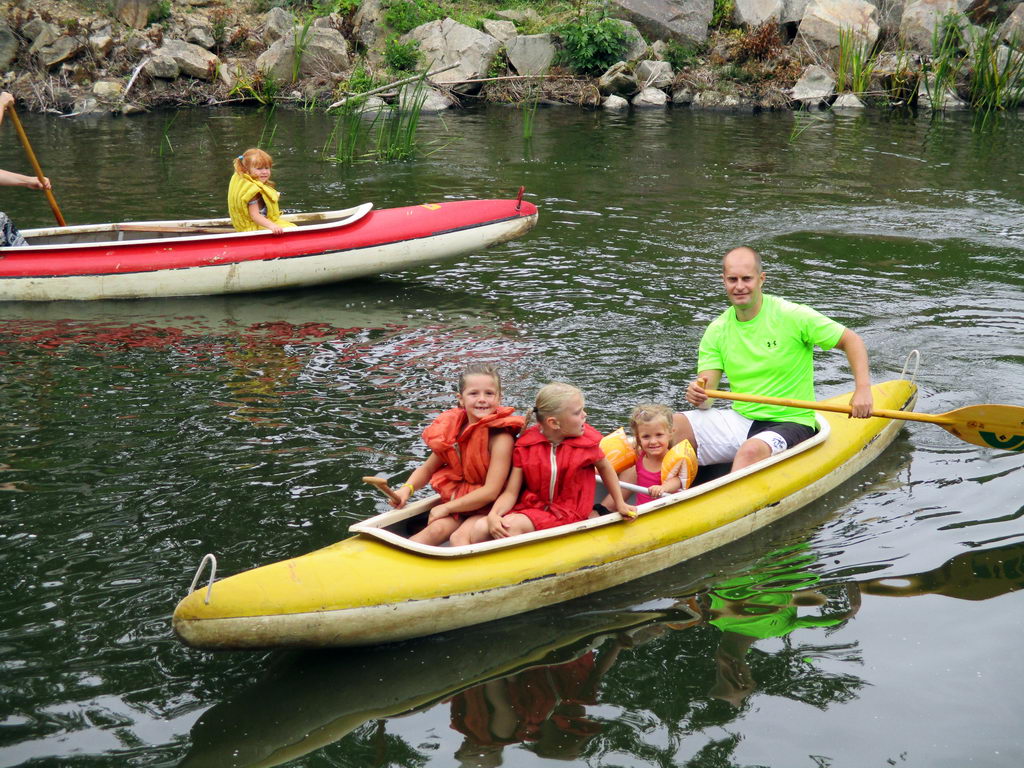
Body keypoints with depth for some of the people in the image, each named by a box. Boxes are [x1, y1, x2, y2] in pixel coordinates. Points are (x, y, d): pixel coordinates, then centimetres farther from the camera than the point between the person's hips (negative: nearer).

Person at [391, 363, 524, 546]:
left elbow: (491, 492, -22)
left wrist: (446, 507, -15)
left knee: (459, 538, -29)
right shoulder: (451, 431, 0)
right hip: (458, 502, 5)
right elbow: (427, 469, 14)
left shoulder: (501, 438, -19)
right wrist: (407, 489, -8)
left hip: (489, 508, -5)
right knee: (437, 529, -21)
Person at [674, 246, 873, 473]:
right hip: (740, 419, 5)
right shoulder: (716, 332, 4)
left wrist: (863, 389, -17)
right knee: (669, 426, -18)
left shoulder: (792, 316, -8)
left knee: (752, 451, -38)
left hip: (790, 423, -5)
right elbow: (705, 400, 0)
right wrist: (698, 396, -25)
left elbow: (851, 341, -2)